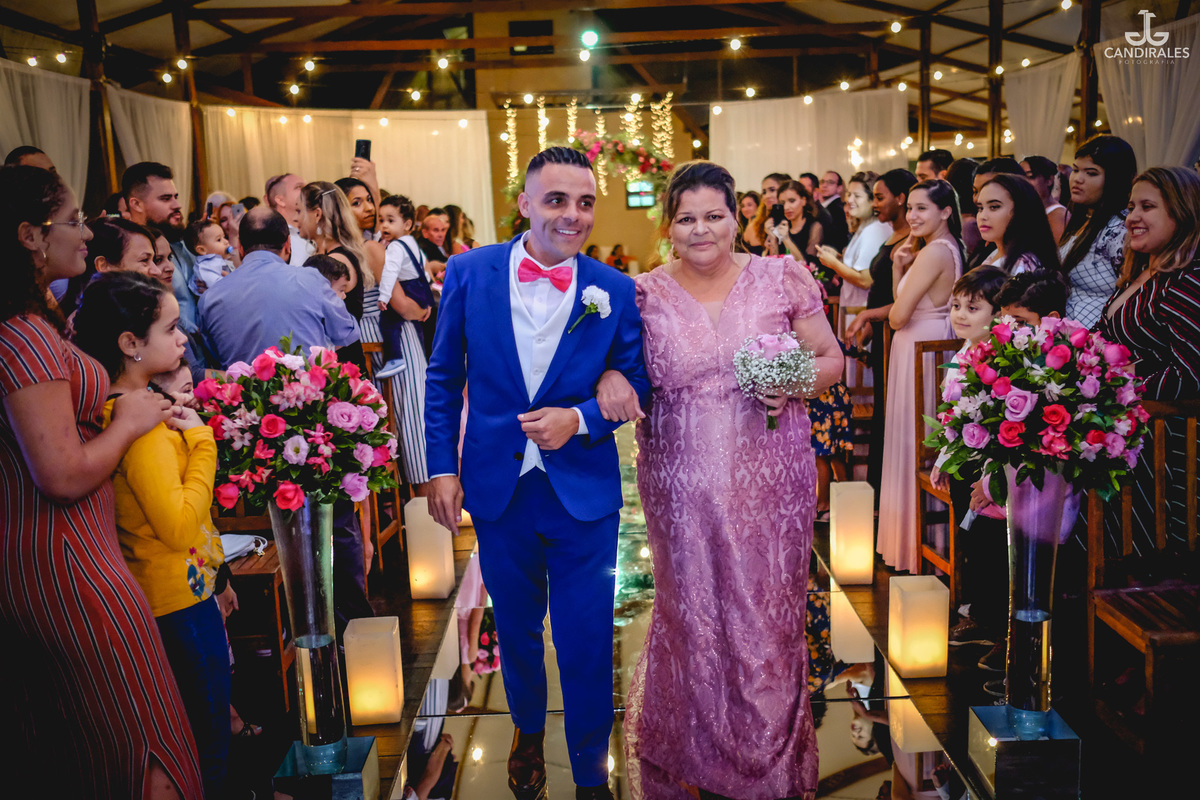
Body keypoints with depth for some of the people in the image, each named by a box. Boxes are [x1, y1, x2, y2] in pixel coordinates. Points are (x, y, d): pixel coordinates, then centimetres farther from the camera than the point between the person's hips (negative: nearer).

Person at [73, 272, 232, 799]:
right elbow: (178, 525, -28)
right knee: (207, 741, 4)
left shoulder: (116, 408, 6)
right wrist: (202, 440, -20)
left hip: (159, 592, 10)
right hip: (180, 597, -10)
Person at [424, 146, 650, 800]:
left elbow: (636, 384, 1)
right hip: (497, 488, 2)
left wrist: (580, 419, -17)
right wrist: (441, 468, -2)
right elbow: (444, 378, 3)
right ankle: (528, 730, 50)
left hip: (584, 495, -1)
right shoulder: (469, 272, -5)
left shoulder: (616, 291, -8)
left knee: (586, 644, 7)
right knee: (515, 628, 21)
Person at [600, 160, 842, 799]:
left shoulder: (783, 279, -1)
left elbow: (832, 359, 6)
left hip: (770, 477, 0)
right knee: (692, 610, 10)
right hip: (683, 482, 0)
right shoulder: (644, 295, -1)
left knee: (768, 609, 11)